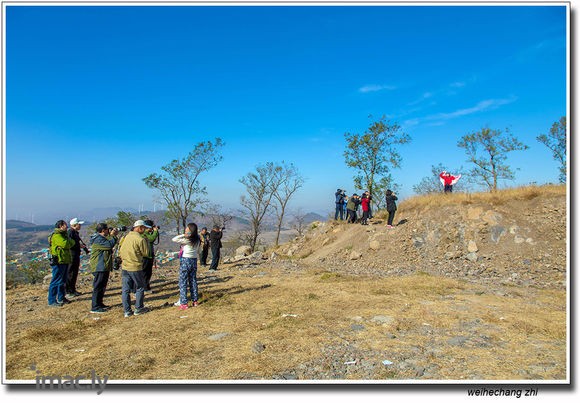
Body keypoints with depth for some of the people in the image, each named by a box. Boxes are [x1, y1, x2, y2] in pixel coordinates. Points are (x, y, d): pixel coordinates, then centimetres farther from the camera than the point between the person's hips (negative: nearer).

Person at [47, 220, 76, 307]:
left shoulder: (64, 234, 18)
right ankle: (52, 301, -1)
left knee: (63, 281, 16)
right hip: (58, 261, -10)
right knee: (56, 281, -6)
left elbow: (72, 243, 15)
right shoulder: (56, 235, -14)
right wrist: (68, 239, -6)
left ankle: (61, 298, 26)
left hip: (65, 261, 10)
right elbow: (65, 244, -25)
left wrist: (69, 240, -4)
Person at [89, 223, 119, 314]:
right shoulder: (98, 239, -18)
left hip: (104, 267, 11)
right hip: (99, 267, -11)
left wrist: (111, 235, 8)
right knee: (98, 287, -7)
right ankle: (95, 308, -3)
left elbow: (108, 245, 17)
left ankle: (99, 304, 28)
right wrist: (113, 236, -12)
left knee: (102, 286, 18)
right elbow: (110, 245, -25)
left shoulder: (102, 238, 16)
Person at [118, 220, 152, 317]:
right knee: (140, 288, 11)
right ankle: (138, 308, 17)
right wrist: (146, 243, 4)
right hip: (136, 267, -6)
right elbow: (146, 253, -7)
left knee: (125, 289, 9)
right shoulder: (140, 239, -15)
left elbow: (120, 251, 11)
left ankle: (127, 311, 14)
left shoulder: (126, 237, 6)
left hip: (125, 267, 6)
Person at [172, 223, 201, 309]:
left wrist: (183, 235, -15)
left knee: (183, 282, 0)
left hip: (185, 261, -7)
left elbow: (174, 239, -15)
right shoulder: (198, 240, 5)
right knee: (193, 281, 15)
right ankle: (195, 301, 20)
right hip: (194, 261, 7)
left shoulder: (187, 240, -15)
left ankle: (184, 303, -1)